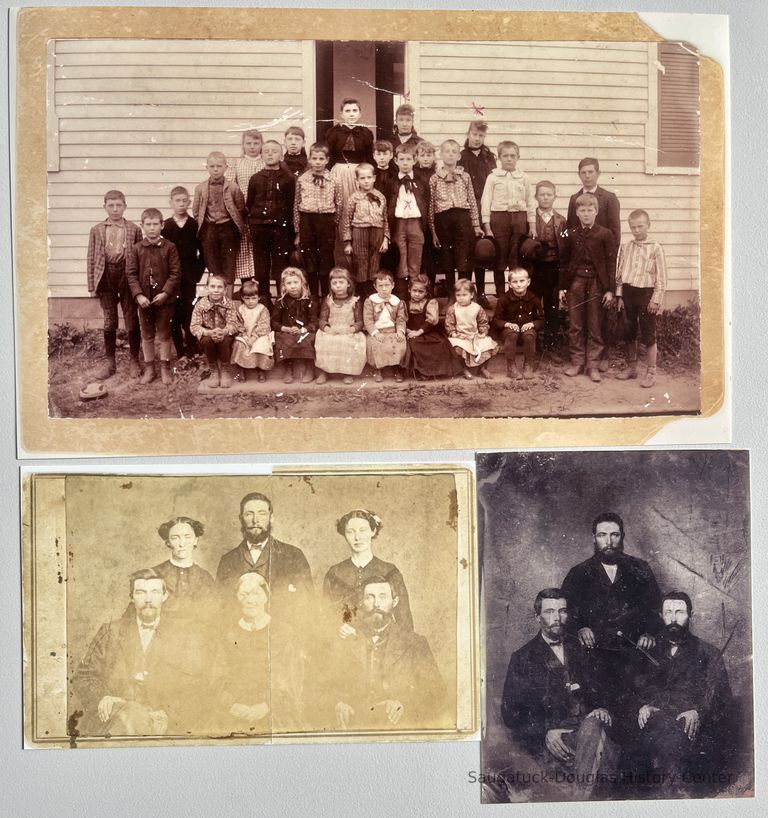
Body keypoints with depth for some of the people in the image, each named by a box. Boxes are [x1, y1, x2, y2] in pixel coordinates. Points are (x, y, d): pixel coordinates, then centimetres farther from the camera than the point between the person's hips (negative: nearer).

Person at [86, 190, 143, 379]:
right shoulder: (97, 230, 5)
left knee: (131, 320, 5)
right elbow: (92, 259, 5)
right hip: (106, 277, 1)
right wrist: (92, 285, 1)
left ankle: (134, 361, 16)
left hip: (127, 275, -1)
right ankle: (109, 362, 18)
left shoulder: (134, 229, 0)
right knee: (109, 322, 8)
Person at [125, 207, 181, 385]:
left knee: (164, 334, 7)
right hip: (144, 299, 2)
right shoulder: (136, 249, 0)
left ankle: (165, 368, 18)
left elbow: (175, 273, -7)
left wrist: (166, 292, -17)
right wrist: (139, 295, -13)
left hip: (164, 299, -2)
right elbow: (131, 274, -2)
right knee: (147, 335, 11)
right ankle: (149, 368, 21)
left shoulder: (169, 247, -5)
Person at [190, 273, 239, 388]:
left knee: (225, 340, -32)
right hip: (207, 335, 0)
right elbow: (194, 326, -17)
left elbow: (233, 324, -19)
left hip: (224, 335, 0)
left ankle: (225, 370, -8)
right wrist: (209, 332, -37)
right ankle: (214, 371, -9)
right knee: (207, 340, -32)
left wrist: (223, 331, -43)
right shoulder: (200, 304, -11)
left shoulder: (230, 304, -10)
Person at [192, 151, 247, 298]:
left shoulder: (233, 188, -3)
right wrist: (202, 228, 4)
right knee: (212, 263, 6)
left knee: (229, 263, 1)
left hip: (228, 227, -2)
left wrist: (239, 227, -2)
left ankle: (229, 296, 7)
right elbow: (196, 211, 8)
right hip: (209, 229, 2)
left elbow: (241, 210, 0)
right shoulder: (201, 188, 2)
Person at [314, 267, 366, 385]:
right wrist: (327, 328, -17)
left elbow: (359, 321, 1)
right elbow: (322, 320, 5)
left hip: (350, 334, -1)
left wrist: (352, 329, -19)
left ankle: (348, 373, -11)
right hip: (330, 333, 1)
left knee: (352, 344, -32)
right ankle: (323, 372, -13)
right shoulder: (327, 301, 11)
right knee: (322, 341, -29)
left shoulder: (355, 301, 5)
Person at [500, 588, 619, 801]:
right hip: (548, 741, -4)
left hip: (588, 724, 4)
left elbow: (597, 689, 21)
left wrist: (602, 708, -4)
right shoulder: (523, 658, 7)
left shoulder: (578, 648, 20)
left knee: (593, 725, -33)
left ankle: (576, 805, -29)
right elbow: (510, 713, 2)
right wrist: (545, 733, -14)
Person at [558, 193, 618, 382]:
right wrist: (562, 287, 6)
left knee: (595, 328, 5)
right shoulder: (571, 235, 4)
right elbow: (564, 262, 9)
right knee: (575, 326, 6)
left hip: (597, 283, -2)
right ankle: (577, 362, 15)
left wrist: (610, 289, -7)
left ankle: (593, 366, 10)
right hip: (575, 283, 2)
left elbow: (611, 262, -2)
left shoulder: (605, 234, -2)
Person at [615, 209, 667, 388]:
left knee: (648, 335, 0)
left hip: (646, 293, -5)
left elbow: (661, 277, -8)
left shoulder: (656, 248, -7)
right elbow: (620, 273, 11)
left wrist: (656, 299, -12)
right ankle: (631, 367, 26)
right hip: (628, 292, 5)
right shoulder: (626, 248, 7)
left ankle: (651, 372, 9)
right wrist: (619, 296, 7)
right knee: (630, 333, 13)